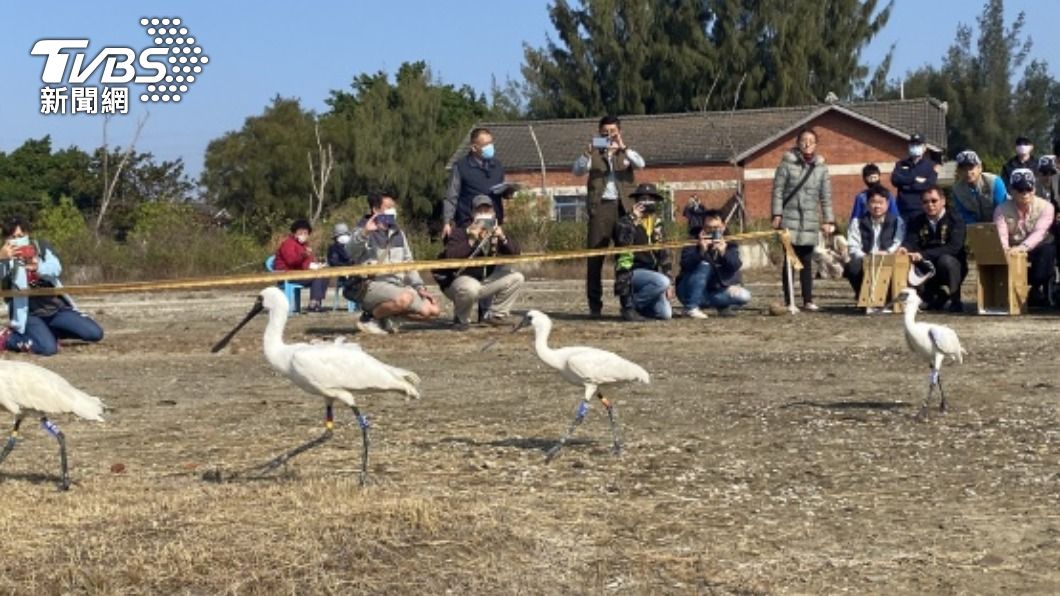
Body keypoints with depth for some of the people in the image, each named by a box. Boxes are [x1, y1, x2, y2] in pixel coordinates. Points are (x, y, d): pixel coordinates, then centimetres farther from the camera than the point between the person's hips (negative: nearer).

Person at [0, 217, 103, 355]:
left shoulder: (41, 247, 0)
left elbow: (56, 269, -18)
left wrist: (39, 267, -41)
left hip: (57, 308, 4)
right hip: (29, 314, -4)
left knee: (95, 334, -4)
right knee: (48, 348, -31)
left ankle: (51, 332, 17)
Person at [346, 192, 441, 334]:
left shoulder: (397, 232, 18)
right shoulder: (363, 230, -3)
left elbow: (408, 263, 23)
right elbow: (352, 252, -26)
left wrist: (419, 287, 10)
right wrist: (364, 233, -44)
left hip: (397, 284, 8)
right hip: (371, 285, -8)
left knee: (432, 310, -5)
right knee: (404, 298, -36)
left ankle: (386, 315, 8)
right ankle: (369, 317, -12)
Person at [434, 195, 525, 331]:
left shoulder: (496, 233, 5)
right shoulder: (460, 233, -14)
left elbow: (515, 253, -3)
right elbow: (450, 257, -31)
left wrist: (503, 239, -21)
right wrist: (471, 241, -33)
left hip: (485, 281, 7)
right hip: (458, 281, -7)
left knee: (516, 278, -2)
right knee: (470, 288, -41)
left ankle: (496, 315, 9)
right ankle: (461, 320, -9)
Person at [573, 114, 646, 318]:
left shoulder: (626, 153, 14)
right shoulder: (594, 154, 13)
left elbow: (640, 164, -6)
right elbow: (578, 170, -3)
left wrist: (622, 147, -19)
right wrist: (587, 153, -20)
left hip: (624, 207, 1)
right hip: (600, 207, -1)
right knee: (595, 257, -4)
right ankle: (594, 305, -1)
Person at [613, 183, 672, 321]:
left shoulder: (657, 223, 12)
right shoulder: (626, 221, -6)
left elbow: (663, 254, 15)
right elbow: (623, 242, -26)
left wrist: (669, 282, 8)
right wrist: (633, 219, -26)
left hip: (651, 272, 6)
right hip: (631, 272, -6)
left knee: (665, 314, -10)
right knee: (661, 282, -33)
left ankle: (637, 304, 17)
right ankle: (629, 306, -15)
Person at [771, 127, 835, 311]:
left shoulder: (821, 167, 7)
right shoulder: (787, 164, -1)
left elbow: (826, 196, 9)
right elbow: (778, 190, -3)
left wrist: (828, 220, 4)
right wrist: (777, 214, -10)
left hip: (810, 221, 2)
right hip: (790, 219, -2)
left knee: (806, 261, 4)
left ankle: (808, 300, 7)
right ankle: (788, 301, 2)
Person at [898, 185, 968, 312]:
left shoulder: (955, 221, -7)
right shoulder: (916, 222, 7)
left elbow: (953, 248, -23)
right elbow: (910, 241, -10)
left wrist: (923, 254, -34)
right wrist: (905, 248, -36)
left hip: (952, 267, -3)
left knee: (945, 259, -36)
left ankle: (954, 299, -11)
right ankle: (932, 299, 2)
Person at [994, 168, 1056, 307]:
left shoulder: (1046, 207, -12)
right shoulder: (1002, 209, -6)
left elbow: (1039, 233, -28)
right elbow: (1000, 234, -21)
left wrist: (1022, 247, -48)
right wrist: (1004, 249, -46)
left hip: (1038, 249, -1)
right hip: (1013, 252, 1)